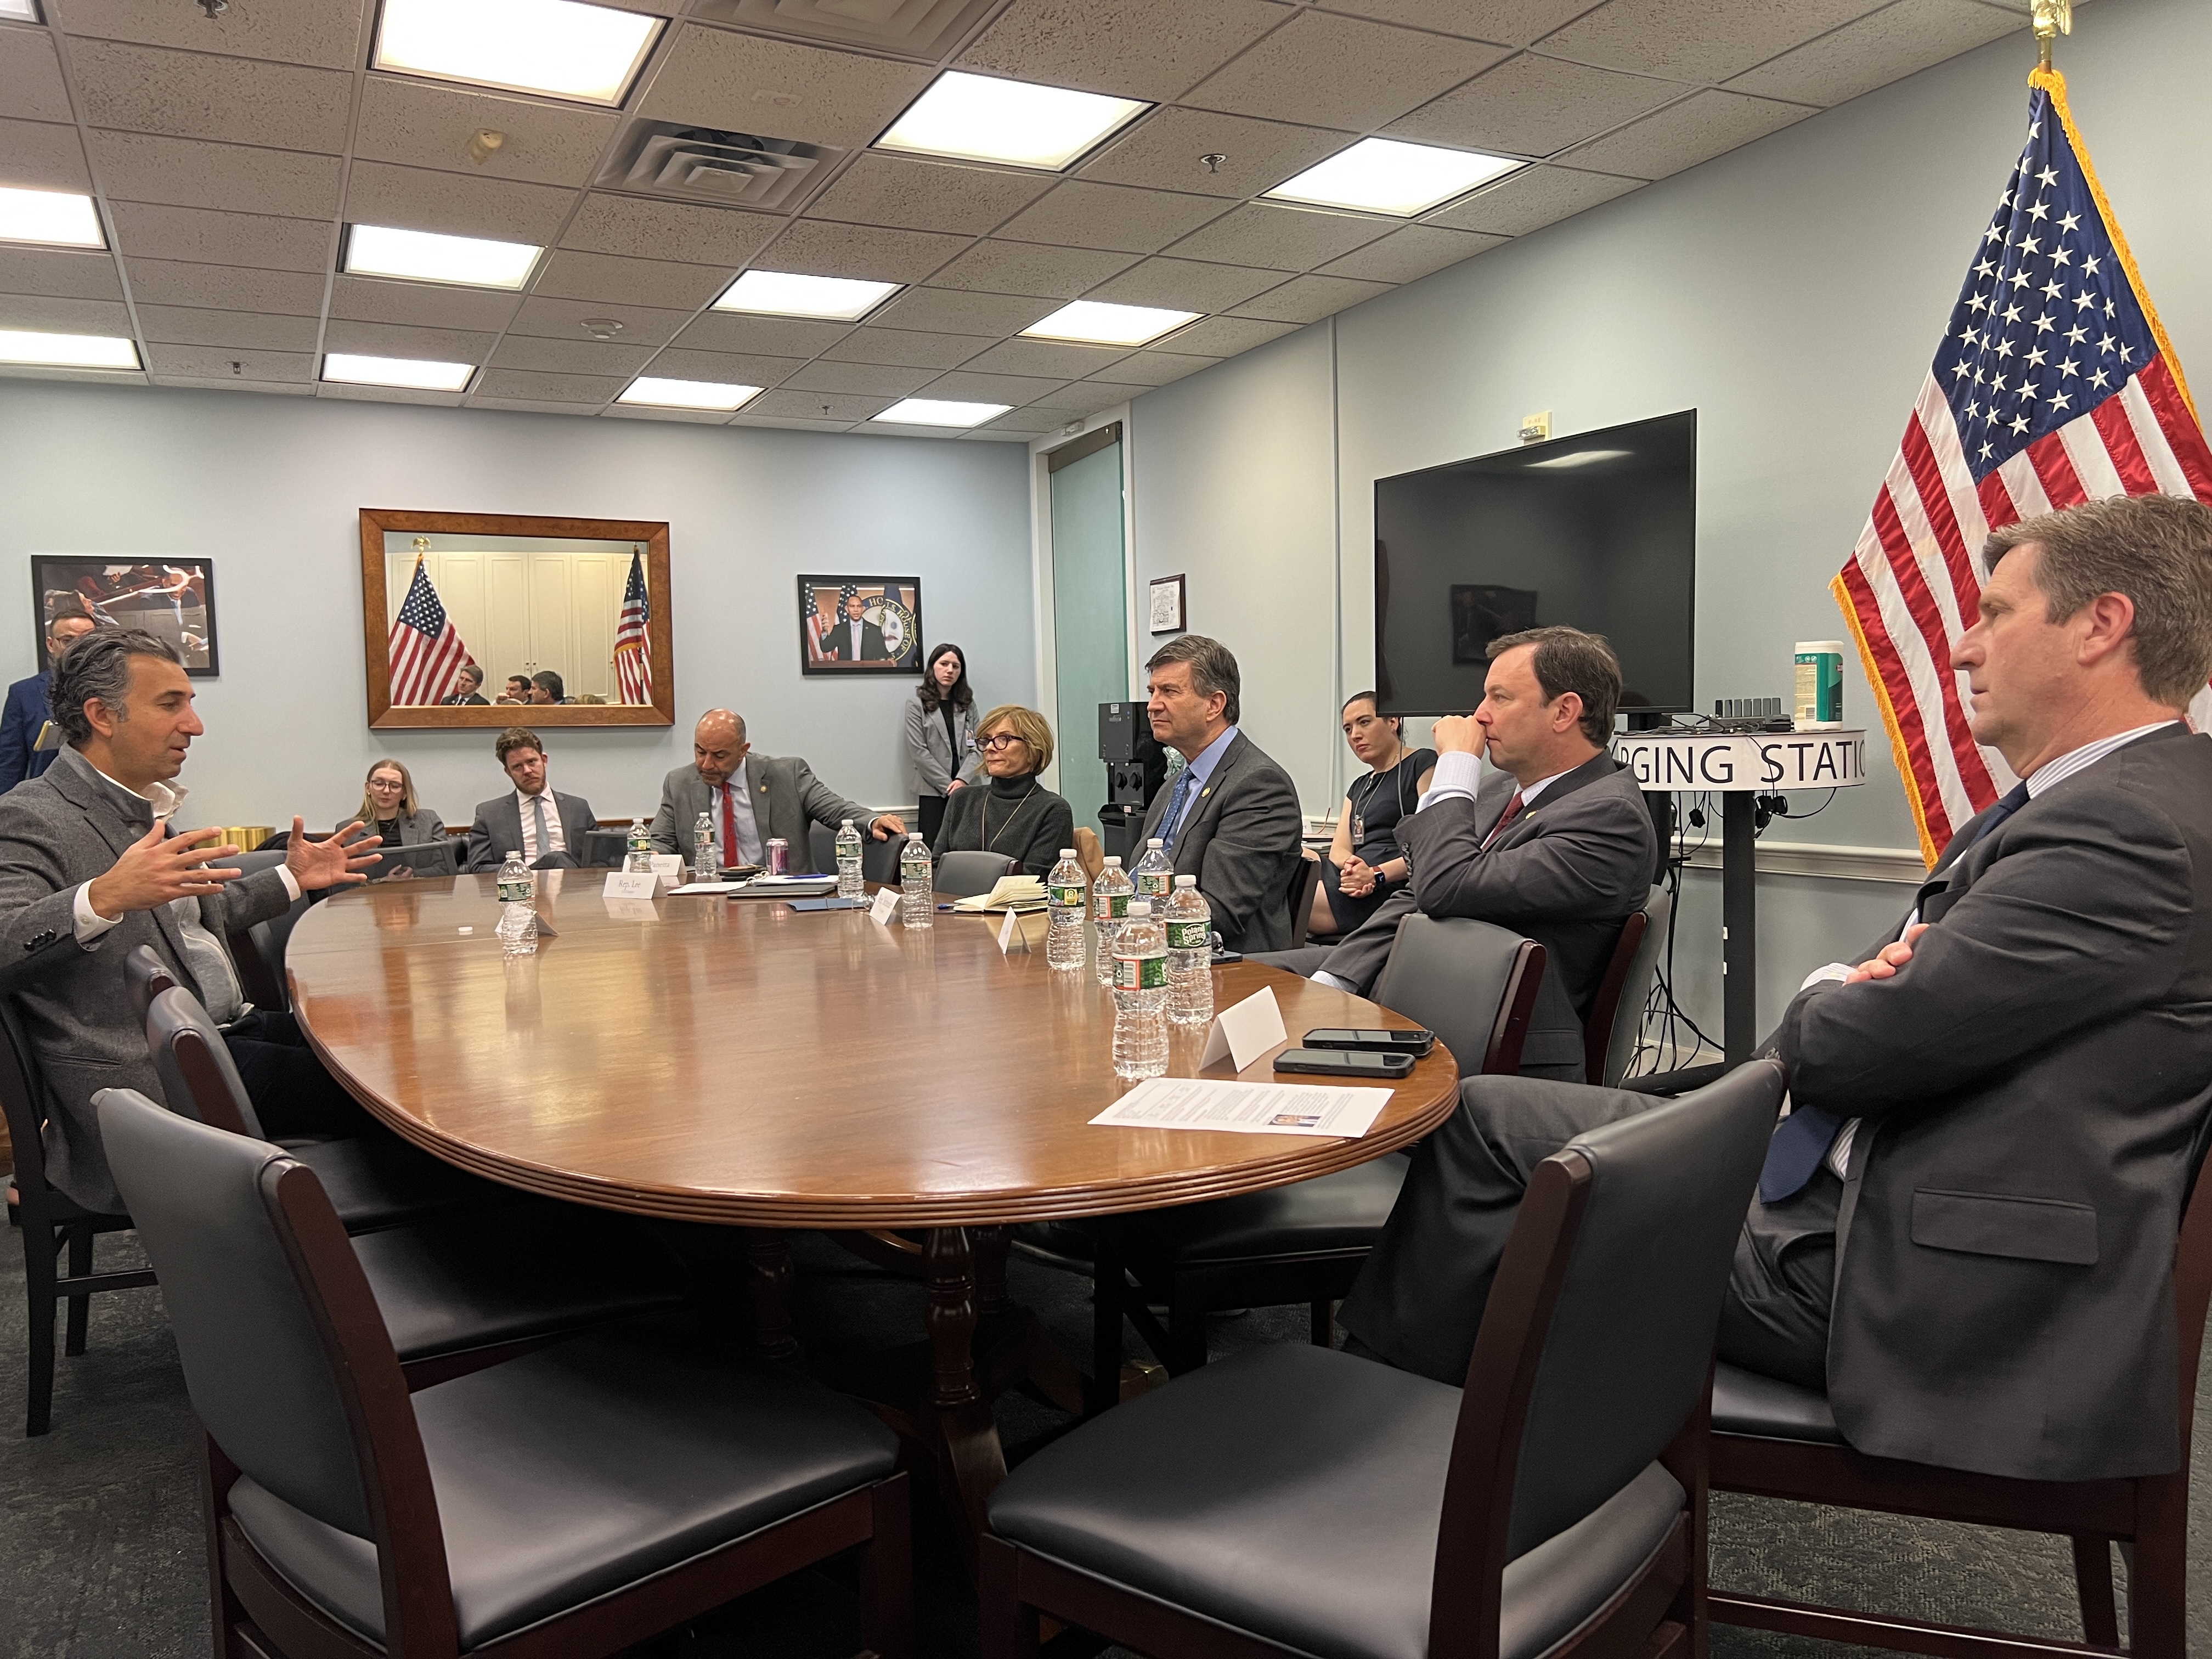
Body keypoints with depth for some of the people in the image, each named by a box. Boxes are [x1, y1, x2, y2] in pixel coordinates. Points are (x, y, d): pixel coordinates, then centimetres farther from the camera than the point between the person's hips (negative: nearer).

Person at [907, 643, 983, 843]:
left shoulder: (968, 704, 16)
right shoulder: (917, 704, 5)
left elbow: (977, 747, 7)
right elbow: (918, 752, -4)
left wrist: (963, 780, -10)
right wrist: (948, 786, -9)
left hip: (966, 790, 3)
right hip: (932, 791, -2)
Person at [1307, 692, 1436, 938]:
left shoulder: (1423, 764, 4)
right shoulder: (1359, 788, 29)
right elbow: (1339, 849, 16)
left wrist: (1377, 874, -18)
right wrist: (1351, 864, -10)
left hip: (1394, 888, -9)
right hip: (1359, 884, 9)